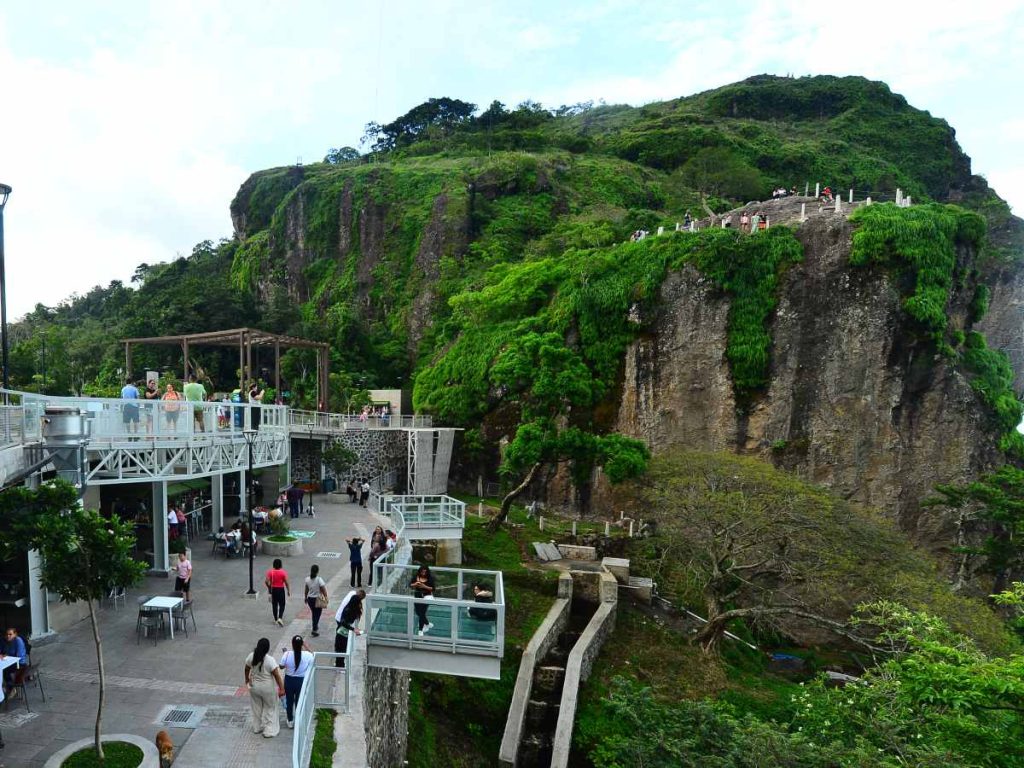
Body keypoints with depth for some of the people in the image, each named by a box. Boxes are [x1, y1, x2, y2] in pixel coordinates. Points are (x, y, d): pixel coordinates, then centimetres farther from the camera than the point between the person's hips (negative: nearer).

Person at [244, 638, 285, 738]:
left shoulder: (251, 656, -14)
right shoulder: (270, 660, -27)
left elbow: (247, 669, 4)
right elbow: (277, 675, -23)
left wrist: (247, 679, 24)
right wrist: (281, 688, -14)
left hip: (254, 686, 5)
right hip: (267, 688, -4)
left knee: (257, 707, 24)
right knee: (269, 708, 13)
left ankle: (257, 727, 39)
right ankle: (269, 731, 18)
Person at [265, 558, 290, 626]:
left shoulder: (270, 572, -5)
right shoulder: (283, 572, -12)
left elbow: (266, 581, -9)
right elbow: (286, 582, -11)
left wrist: (269, 588, 9)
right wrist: (288, 591, 0)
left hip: (273, 589, 3)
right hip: (281, 589, -3)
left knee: (274, 605, 14)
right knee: (282, 605, 7)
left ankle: (275, 619, 22)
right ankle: (280, 618, -10)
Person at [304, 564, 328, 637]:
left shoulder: (307, 579, -6)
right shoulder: (319, 580, -20)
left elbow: (306, 590, 5)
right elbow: (324, 591, -16)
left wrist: (305, 598, 20)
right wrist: (326, 598, -3)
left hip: (310, 599, 5)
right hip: (318, 600, -5)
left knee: (314, 614, 24)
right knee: (317, 615, 8)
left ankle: (315, 627, 39)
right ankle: (314, 630, 7)